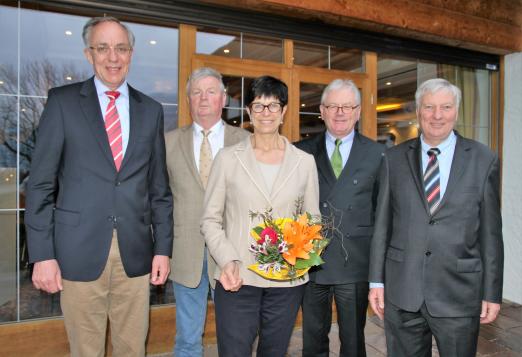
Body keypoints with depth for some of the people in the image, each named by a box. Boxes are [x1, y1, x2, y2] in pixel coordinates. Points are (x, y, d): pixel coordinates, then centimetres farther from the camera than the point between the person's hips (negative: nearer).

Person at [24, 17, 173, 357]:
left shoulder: (151, 110, 8)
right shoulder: (62, 101, 1)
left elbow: (159, 187, 8)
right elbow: (41, 184, -1)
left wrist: (163, 248, 4)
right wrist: (42, 253, -6)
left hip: (136, 252, 2)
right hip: (80, 251, -2)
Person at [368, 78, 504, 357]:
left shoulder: (484, 160, 0)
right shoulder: (394, 159, 2)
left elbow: (490, 232, 0)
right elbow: (382, 224, 2)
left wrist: (492, 293, 0)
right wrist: (376, 281, 1)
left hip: (459, 293, 0)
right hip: (401, 290, 1)